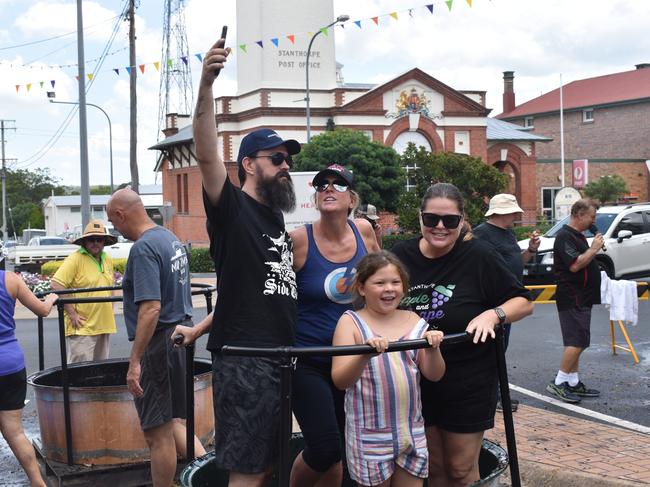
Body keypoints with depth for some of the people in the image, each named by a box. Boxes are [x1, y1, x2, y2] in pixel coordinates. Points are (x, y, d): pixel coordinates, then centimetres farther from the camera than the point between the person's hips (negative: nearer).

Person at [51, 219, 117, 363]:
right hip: (82, 327, -7)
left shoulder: (108, 259, 13)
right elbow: (56, 285, -18)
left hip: (103, 325, 7)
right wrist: (72, 313, -17)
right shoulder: (75, 259, -10)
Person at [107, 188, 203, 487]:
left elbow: (151, 308, -26)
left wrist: (135, 361, -24)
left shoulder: (143, 248, -18)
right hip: (182, 332, 10)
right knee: (171, 421, 20)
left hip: (159, 342, -10)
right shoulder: (171, 238, 11)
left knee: (157, 432, 3)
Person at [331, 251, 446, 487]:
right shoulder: (351, 322, -6)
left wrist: (433, 349, -16)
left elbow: (434, 375, 3)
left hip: (412, 431, 4)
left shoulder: (414, 321, 4)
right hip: (370, 433, -3)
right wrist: (365, 354, -32)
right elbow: (340, 380, -15)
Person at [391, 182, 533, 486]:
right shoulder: (401, 256, -2)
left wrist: (492, 314, -23)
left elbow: (524, 302, -4)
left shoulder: (478, 256, -12)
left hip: (469, 384, -3)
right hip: (417, 381, 3)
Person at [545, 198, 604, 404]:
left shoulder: (577, 235, 17)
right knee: (577, 342, -12)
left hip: (581, 299, 11)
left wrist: (595, 247, 13)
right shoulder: (565, 236, -15)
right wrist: (594, 249, -15)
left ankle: (573, 383, 17)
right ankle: (559, 383, -7)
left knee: (576, 343, 12)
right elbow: (575, 265, -24)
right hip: (572, 299, -11)